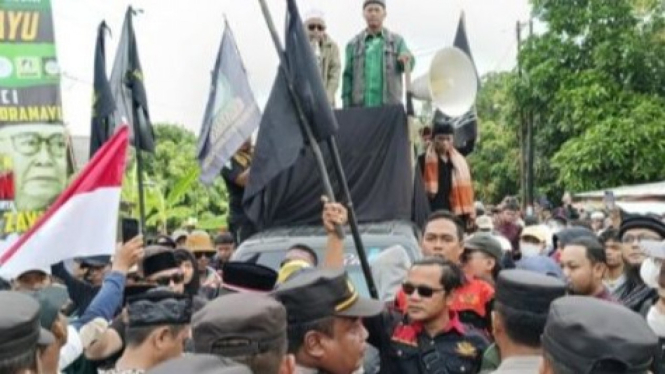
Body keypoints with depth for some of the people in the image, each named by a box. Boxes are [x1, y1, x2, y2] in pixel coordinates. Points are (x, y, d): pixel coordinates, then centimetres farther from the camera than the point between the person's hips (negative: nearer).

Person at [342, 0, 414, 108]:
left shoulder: (397, 41, 12)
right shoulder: (353, 44, 13)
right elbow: (348, 76, 11)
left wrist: (406, 60, -26)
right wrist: (346, 107, 2)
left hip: (389, 106, 0)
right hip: (360, 107, 0)